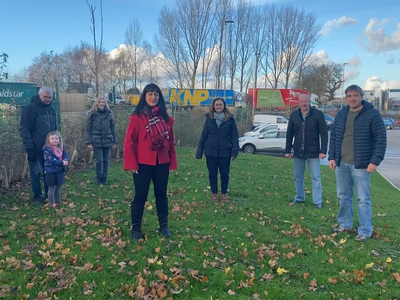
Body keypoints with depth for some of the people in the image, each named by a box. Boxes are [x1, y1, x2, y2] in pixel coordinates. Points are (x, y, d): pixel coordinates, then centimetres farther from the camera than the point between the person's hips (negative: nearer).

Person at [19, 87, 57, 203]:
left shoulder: (50, 109, 13)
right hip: (36, 149, -7)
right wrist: (29, 147, -19)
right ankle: (38, 195, 14)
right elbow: (24, 129, -14)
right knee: (36, 172, 3)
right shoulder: (30, 109, -10)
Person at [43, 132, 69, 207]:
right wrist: (62, 163, -25)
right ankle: (51, 203, 16)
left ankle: (58, 200, 33)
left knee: (59, 186, 18)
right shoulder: (47, 149, -16)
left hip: (60, 170, 7)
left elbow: (66, 155, 2)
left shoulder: (61, 148, 6)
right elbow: (51, 160, -24)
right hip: (51, 171, -7)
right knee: (52, 187, 3)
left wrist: (65, 160, -21)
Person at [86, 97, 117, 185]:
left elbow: (112, 129, 8)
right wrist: (89, 143, -8)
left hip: (107, 141, 2)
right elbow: (88, 129, -1)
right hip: (96, 142, -2)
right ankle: (98, 179, 15)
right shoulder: (92, 114, 0)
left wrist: (114, 141, 5)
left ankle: (104, 178, 20)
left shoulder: (109, 114, 6)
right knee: (99, 161, -4)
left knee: (106, 160, 7)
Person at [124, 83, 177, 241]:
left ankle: (164, 226, 29)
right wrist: (131, 164, -13)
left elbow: (170, 142, 7)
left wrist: (173, 162, 6)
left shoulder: (165, 118, 4)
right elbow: (130, 143, -8)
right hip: (143, 164, -4)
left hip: (162, 164, 4)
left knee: (161, 194, 14)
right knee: (140, 196, 6)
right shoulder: (136, 117, -8)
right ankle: (136, 229, 21)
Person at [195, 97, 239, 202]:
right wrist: (199, 152, 2)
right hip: (210, 151, 1)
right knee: (212, 174, 10)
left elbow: (234, 136, -1)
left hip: (225, 151, -1)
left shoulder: (230, 119, -1)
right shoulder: (209, 118, 3)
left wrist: (234, 151, -10)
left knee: (224, 173, 8)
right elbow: (203, 135, 4)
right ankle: (214, 193, 27)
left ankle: (224, 193, 26)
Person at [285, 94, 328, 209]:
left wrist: (323, 150, -12)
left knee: (315, 178, 3)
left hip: (313, 152, -4)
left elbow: (324, 134, -7)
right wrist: (288, 150, 5)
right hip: (298, 152, 4)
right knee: (298, 177, 12)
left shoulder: (318, 114, -7)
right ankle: (299, 198, 26)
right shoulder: (294, 115, 3)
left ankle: (317, 201, 10)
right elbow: (289, 134, 7)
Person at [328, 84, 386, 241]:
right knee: (343, 196, 14)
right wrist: (332, 157, 6)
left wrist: (375, 161, -16)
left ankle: (365, 231, 13)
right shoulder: (341, 114, 8)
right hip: (341, 164, 5)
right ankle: (345, 224, 29)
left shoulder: (372, 114, -8)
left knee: (363, 199, 0)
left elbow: (381, 139, -10)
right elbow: (334, 136, 13)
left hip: (360, 165, -5)